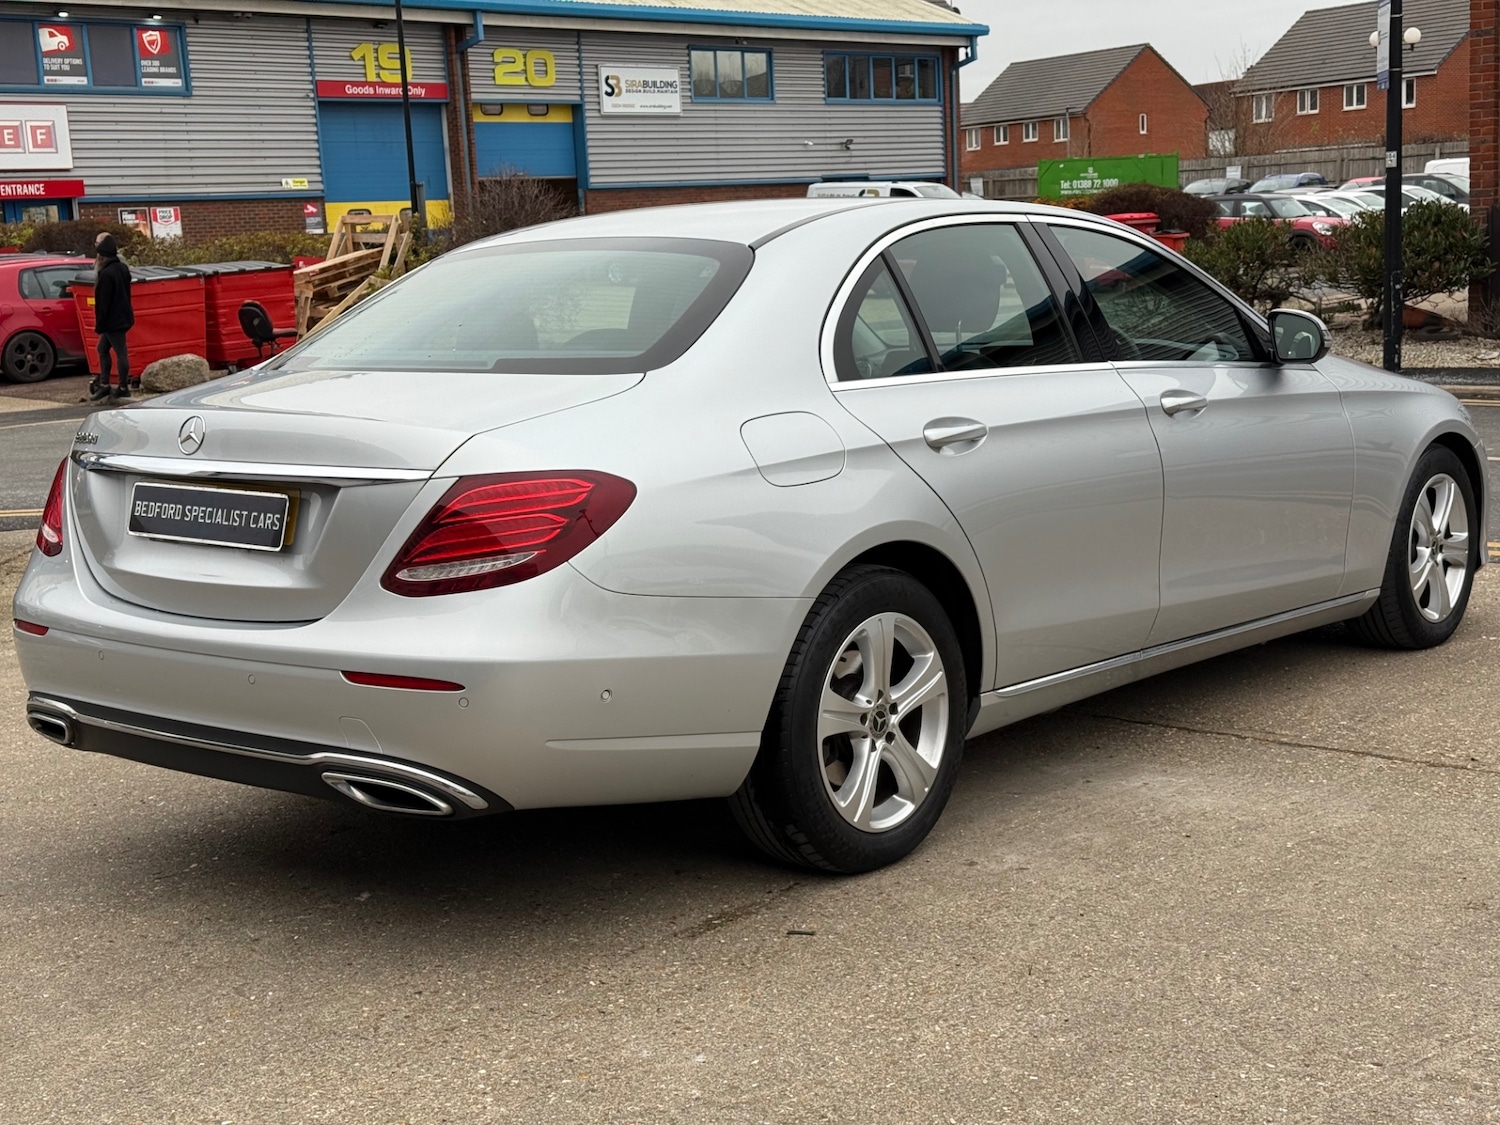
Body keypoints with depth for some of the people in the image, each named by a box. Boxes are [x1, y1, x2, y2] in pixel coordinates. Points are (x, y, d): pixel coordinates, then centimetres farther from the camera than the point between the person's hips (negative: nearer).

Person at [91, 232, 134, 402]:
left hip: (113, 320, -10)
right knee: (103, 349, 16)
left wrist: (99, 324, -13)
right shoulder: (123, 268, 8)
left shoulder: (106, 274, -20)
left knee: (120, 352, -2)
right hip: (123, 317, 10)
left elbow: (103, 302, -19)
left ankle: (123, 388, 5)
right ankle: (104, 385, 18)